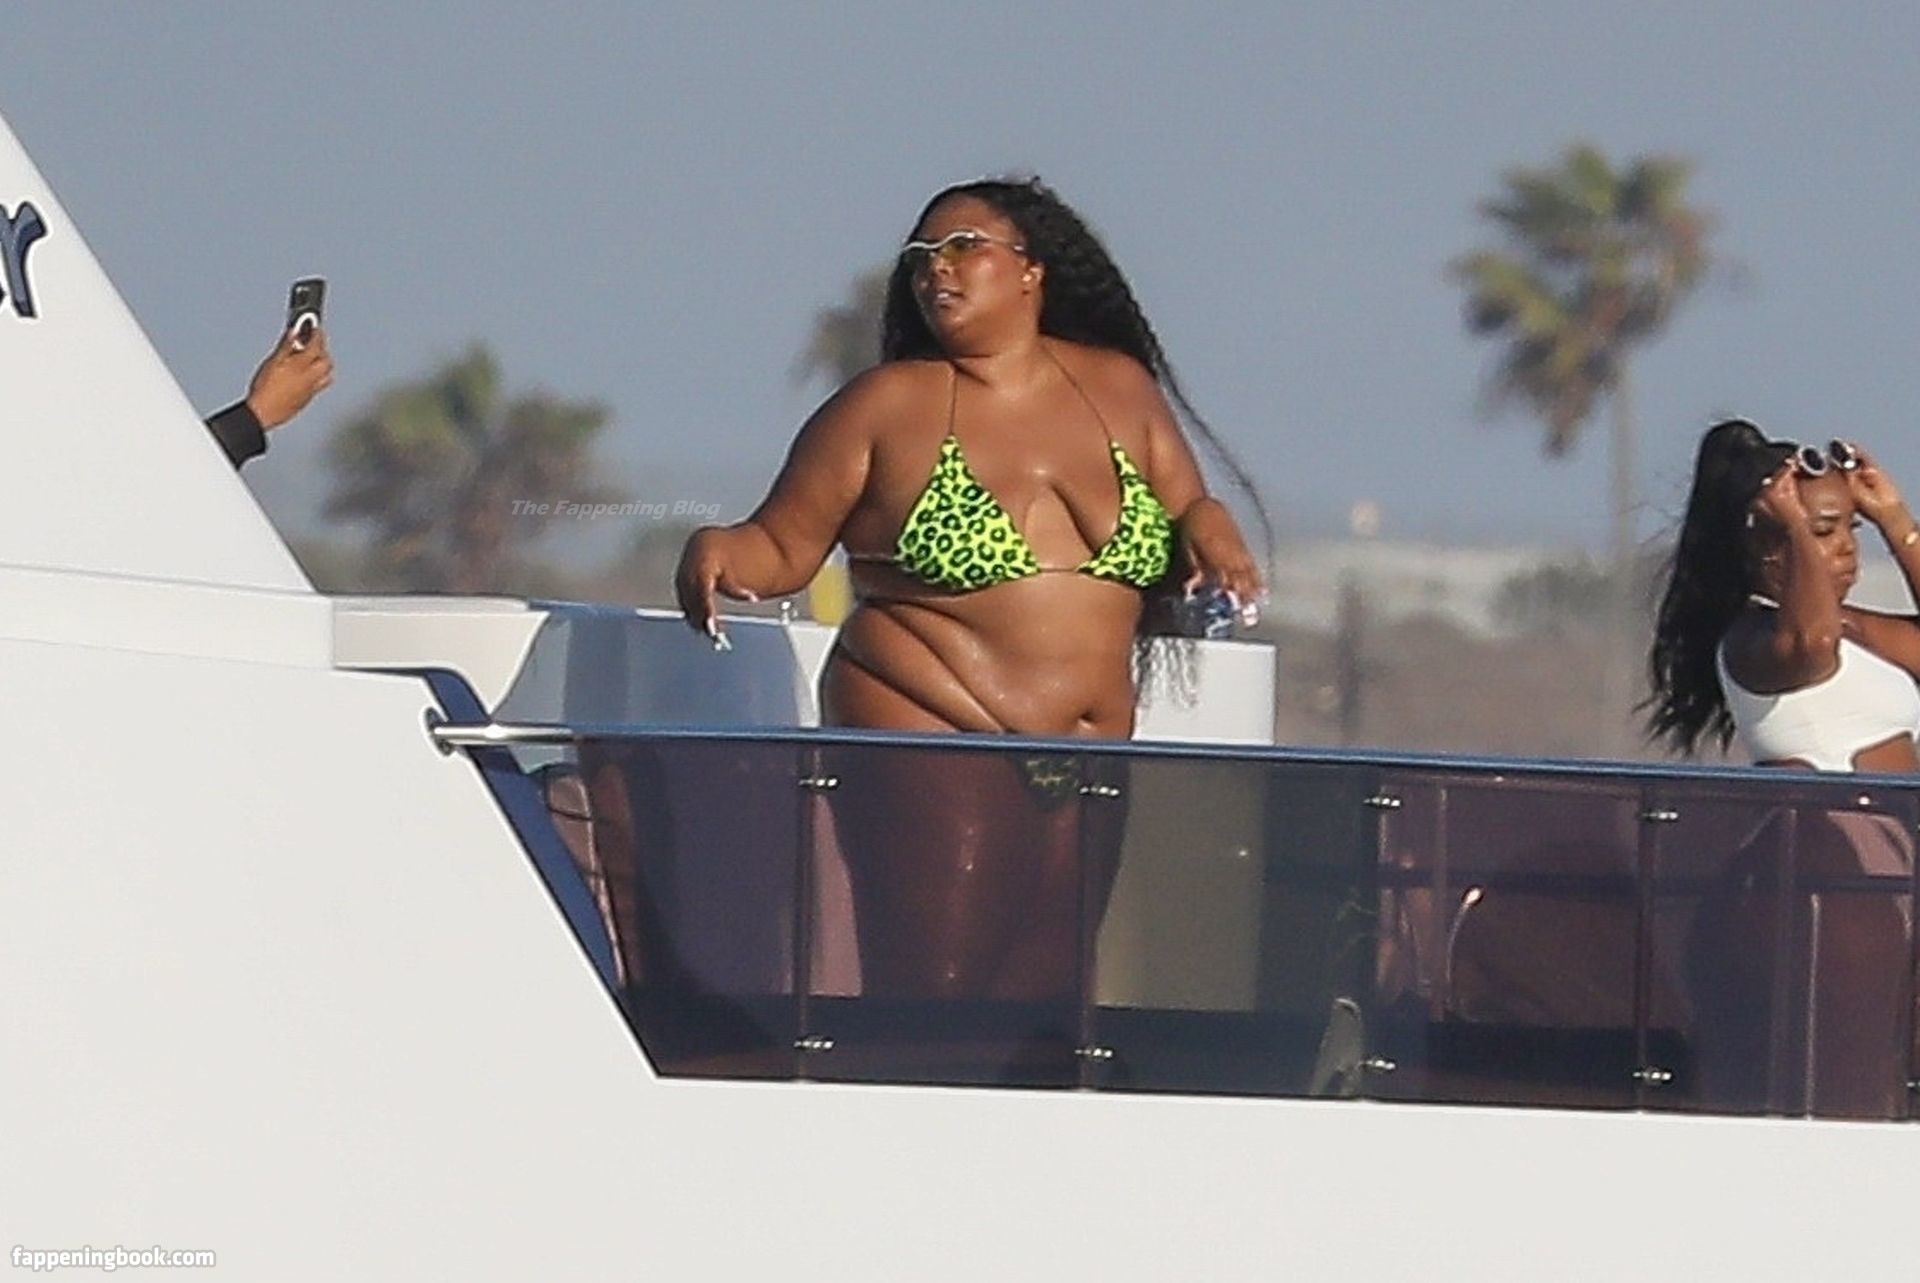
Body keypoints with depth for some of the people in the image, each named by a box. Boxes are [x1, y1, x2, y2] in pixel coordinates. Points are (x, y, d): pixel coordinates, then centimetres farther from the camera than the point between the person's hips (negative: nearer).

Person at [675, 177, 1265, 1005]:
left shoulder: (1119, 390, 11)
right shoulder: (888, 407, 1)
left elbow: (1186, 511, 19)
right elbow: (783, 547, 1)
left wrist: (1208, 532, -5)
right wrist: (718, 552, -20)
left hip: (1085, 769, 4)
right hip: (930, 744, -4)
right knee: (931, 1000, -13)